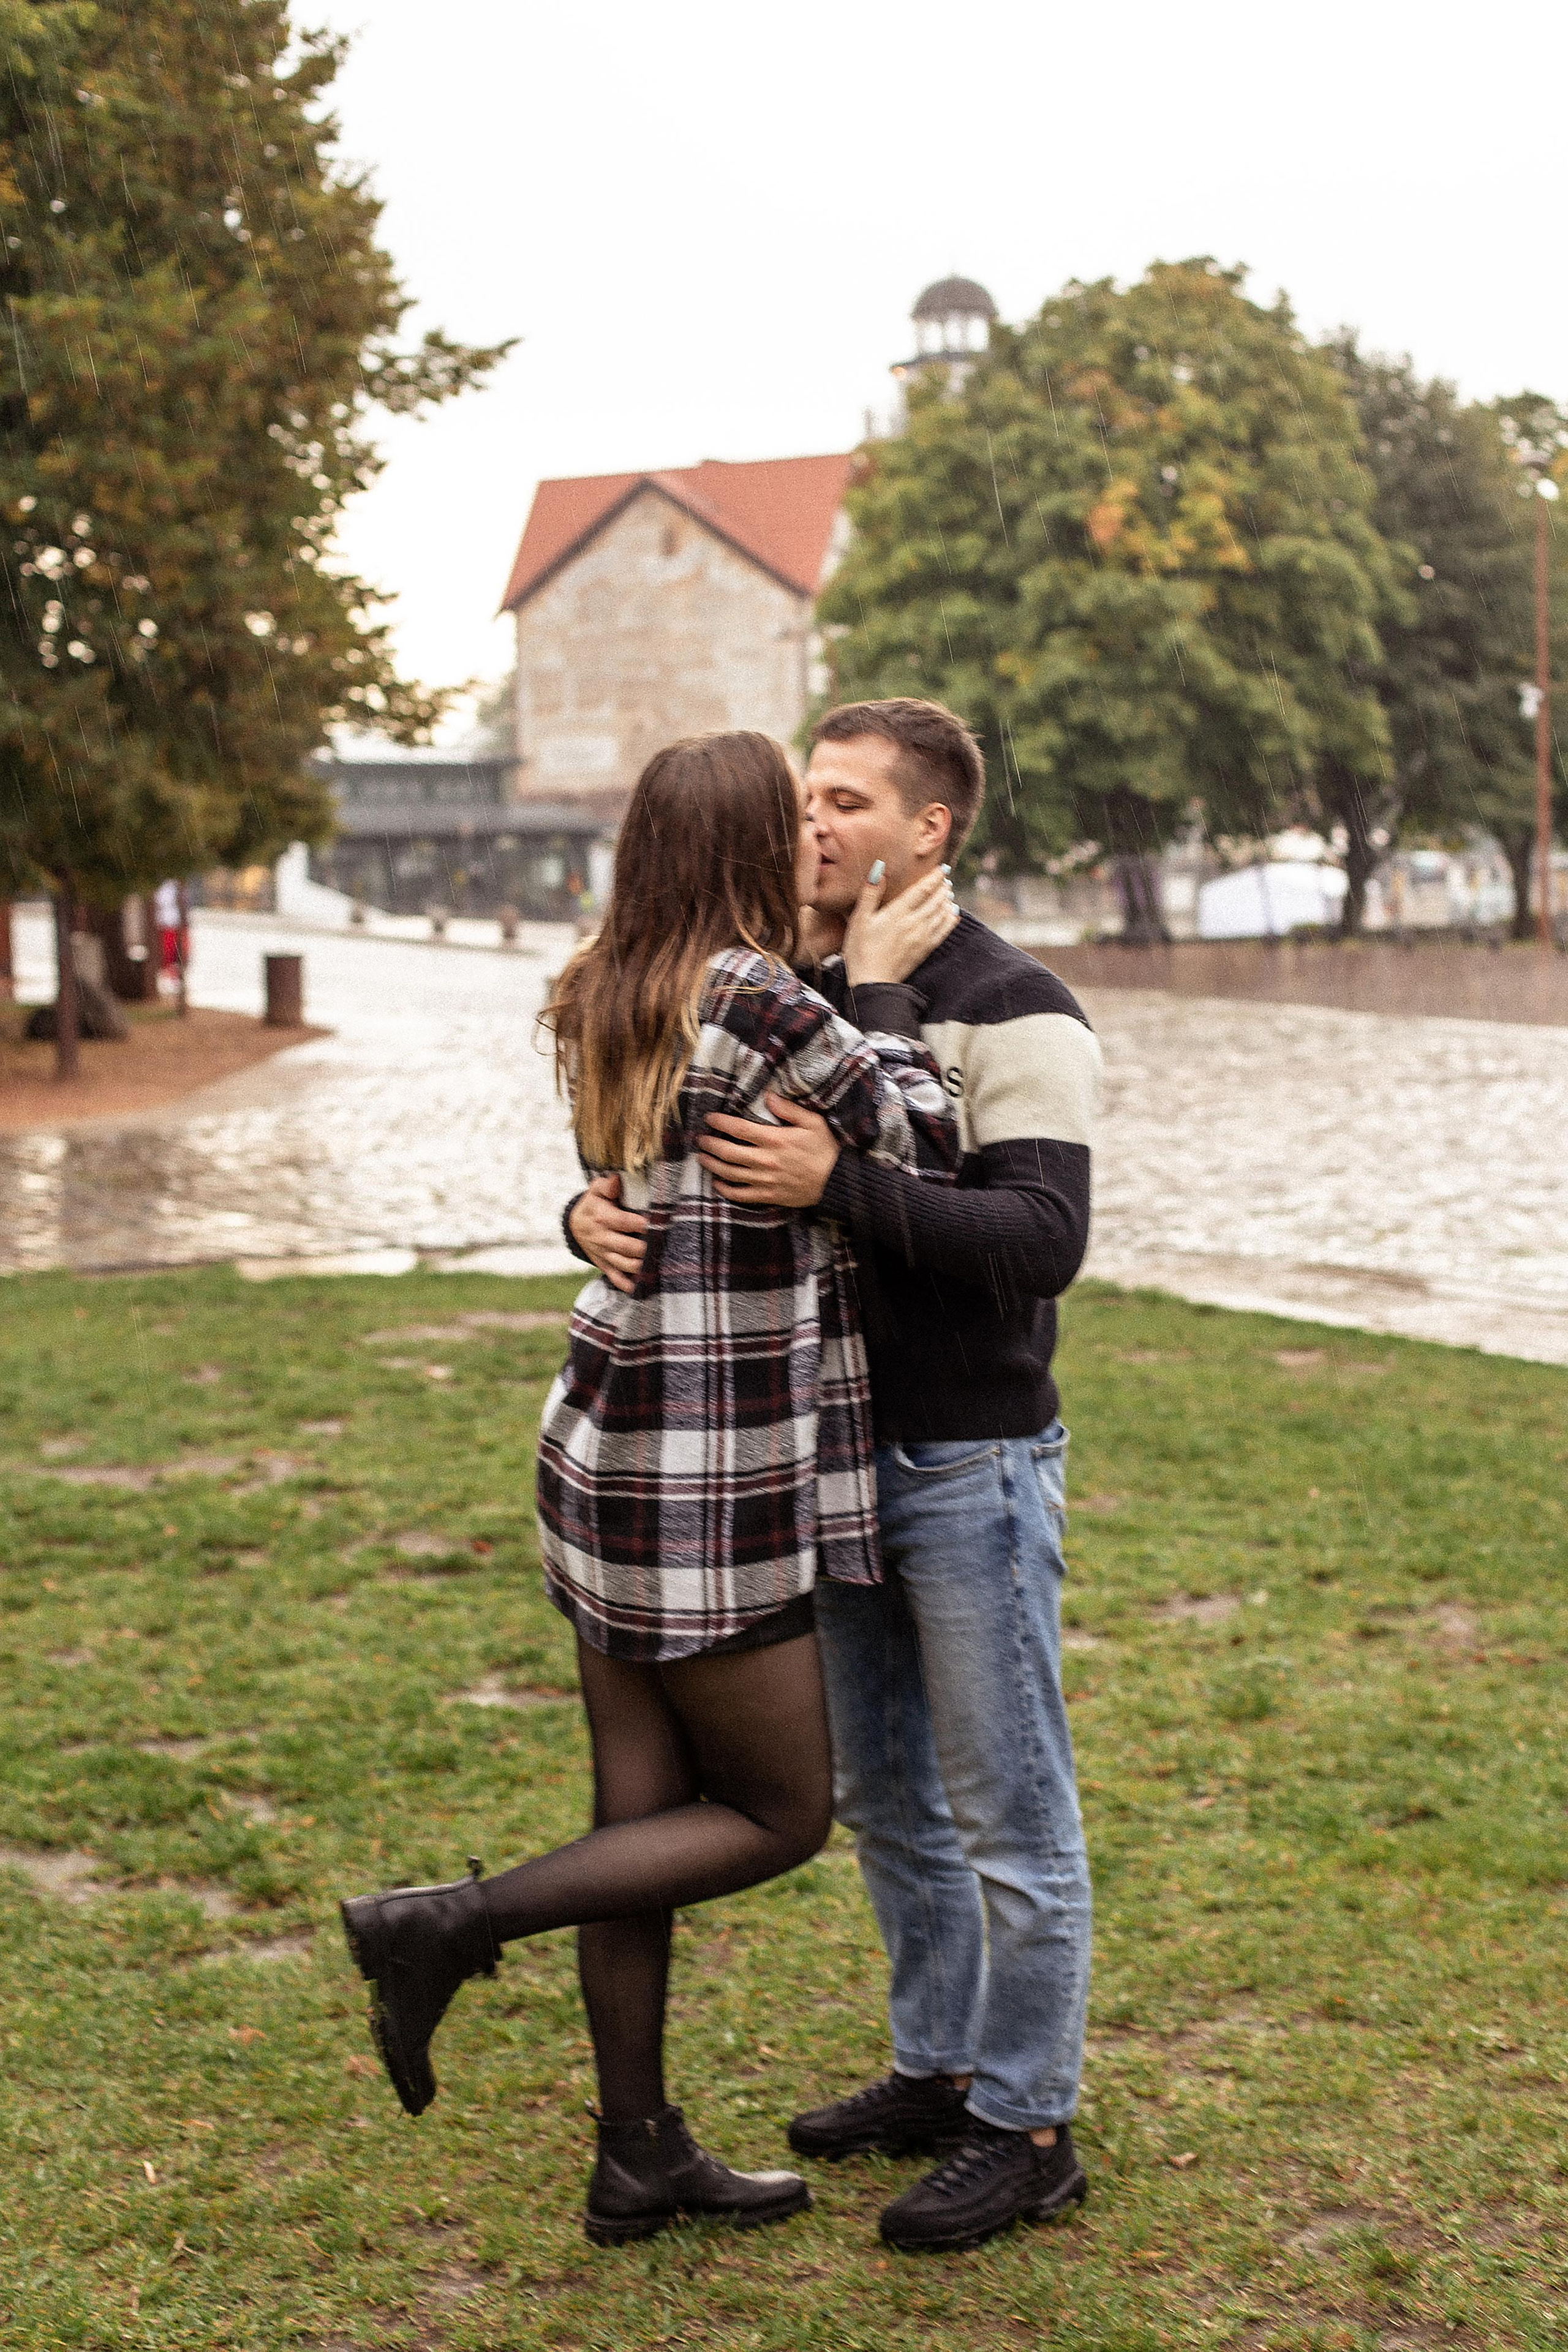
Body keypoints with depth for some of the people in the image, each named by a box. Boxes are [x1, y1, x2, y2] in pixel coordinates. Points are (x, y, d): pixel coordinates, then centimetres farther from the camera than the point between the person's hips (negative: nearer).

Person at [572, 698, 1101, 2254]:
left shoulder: (1015, 1017, -15)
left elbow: (1040, 1245, -25)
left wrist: (835, 1187, -34)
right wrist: (601, 1215, -18)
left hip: (975, 1468, -8)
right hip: (837, 1456, 8)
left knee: (1007, 1813, 3)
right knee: (882, 1796, 18)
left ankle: (1028, 2132, 16)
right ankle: (939, 2069, 34)